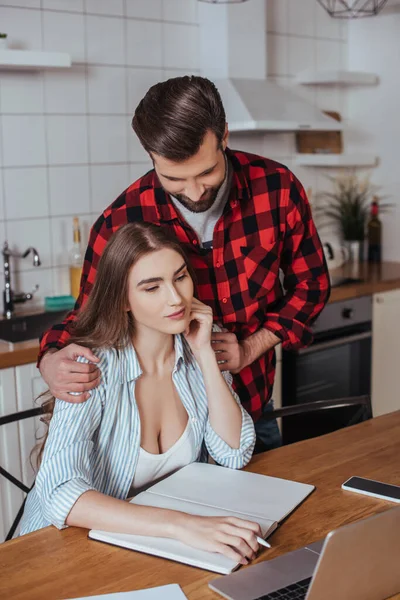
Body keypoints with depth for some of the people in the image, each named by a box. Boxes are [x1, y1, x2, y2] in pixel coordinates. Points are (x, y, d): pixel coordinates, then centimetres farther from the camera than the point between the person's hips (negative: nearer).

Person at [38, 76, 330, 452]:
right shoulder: (121, 223, -19)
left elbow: (310, 283, -2)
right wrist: (51, 360, -28)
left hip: (253, 406, 3)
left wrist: (250, 350, -14)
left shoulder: (278, 188, -15)